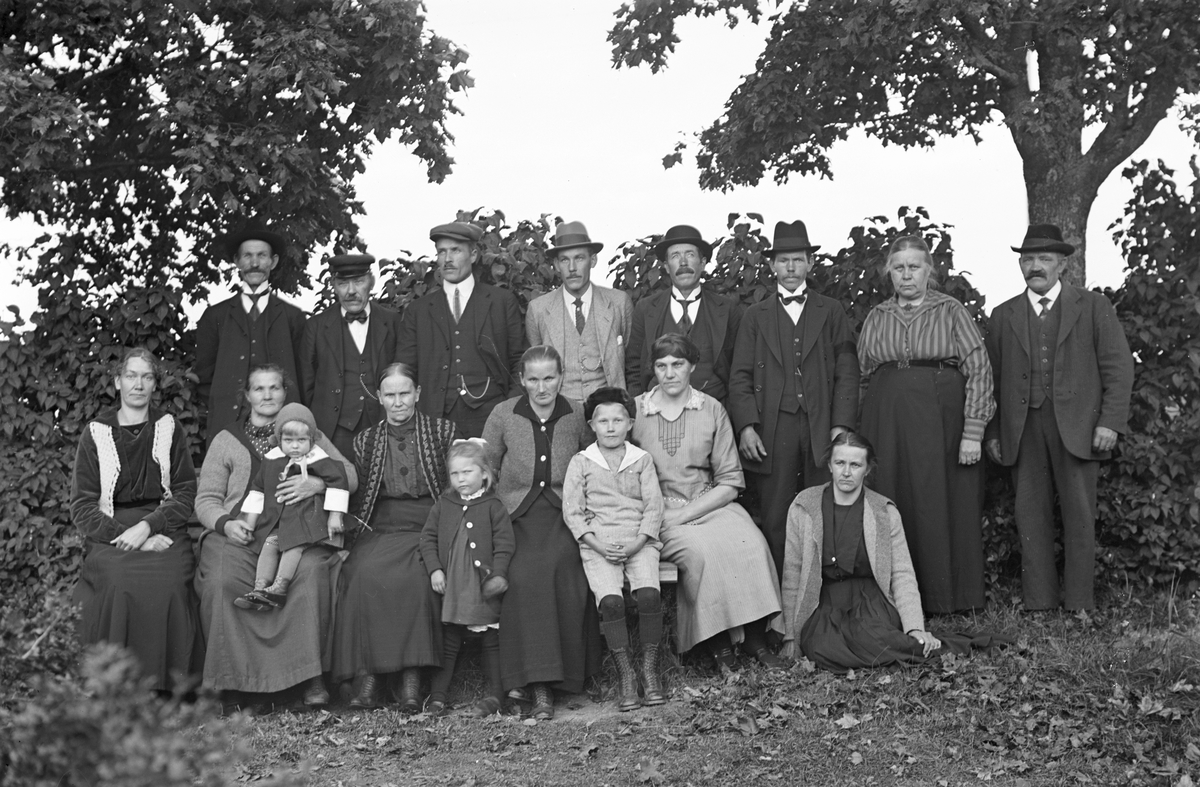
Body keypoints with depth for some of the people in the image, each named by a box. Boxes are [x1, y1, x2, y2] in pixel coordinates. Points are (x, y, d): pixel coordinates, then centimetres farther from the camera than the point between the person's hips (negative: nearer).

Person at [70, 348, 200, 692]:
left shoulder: (169, 430, 14)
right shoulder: (95, 435, 12)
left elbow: (186, 493, 6)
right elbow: (82, 506, 6)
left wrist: (147, 527, -11)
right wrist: (123, 534, -10)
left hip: (162, 531, 0)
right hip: (110, 535, 0)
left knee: (167, 583, -32)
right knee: (121, 583, -33)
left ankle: (168, 682, -24)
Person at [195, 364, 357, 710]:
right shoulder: (226, 440, 22)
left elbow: (350, 475, 11)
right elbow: (206, 499, 16)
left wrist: (318, 483, -11)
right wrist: (226, 523, -7)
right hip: (238, 534, 0)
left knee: (312, 569, -34)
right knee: (221, 581, -32)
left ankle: (312, 677, -26)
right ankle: (237, 681, -24)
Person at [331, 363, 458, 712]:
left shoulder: (443, 432, 10)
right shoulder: (365, 441, 17)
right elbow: (357, 499, 19)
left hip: (429, 529, -2)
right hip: (380, 531, 2)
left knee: (413, 576, -35)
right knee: (365, 574, -32)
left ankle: (411, 677, -32)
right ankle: (368, 676, -29)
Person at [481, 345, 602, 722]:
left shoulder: (577, 415, 8)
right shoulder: (503, 415, 7)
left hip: (564, 512, 0)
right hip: (515, 513, 0)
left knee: (558, 563, -32)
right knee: (521, 573, -29)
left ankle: (564, 672, -20)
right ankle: (539, 686, -28)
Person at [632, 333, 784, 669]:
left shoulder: (712, 410, 6)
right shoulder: (635, 412, 4)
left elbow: (730, 482, 3)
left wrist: (684, 514, -9)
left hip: (710, 504, 2)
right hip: (658, 511, -2)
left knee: (751, 543, -27)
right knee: (701, 550, -32)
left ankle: (754, 636, -16)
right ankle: (717, 641, -18)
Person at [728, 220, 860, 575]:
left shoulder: (831, 312, 14)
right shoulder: (755, 316, 14)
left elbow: (847, 372, 7)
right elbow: (740, 376, 7)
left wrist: (841, 426, -5)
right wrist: (746, 426, -6)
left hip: (822, 429, 0)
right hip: (773, 431, 0)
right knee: (775, 521, -1)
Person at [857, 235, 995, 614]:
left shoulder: (950, 311, 5)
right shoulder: (876, 319, 13)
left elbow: (979, 370, -1)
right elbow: (861, 376, 16)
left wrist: (973, 431, -10)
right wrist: (860, 433, 6)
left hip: (942, 421, -2)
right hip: (887, 423, 2)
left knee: (945, 509, -1)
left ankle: (949, 600, 9)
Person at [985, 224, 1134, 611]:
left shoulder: (1093, 307, 7)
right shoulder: (1004, 315, 14)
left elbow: (1119, 366, 2)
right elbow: (992, 376, 11)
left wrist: (1110, 421, -8)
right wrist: (992, 431, 5)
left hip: (1077, 426, -2)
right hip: (1024, 428, 2)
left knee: (1079, 515, -1)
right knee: (1030, 514, 0)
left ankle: (1079, 604, 6)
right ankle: (1038, 603, 5)